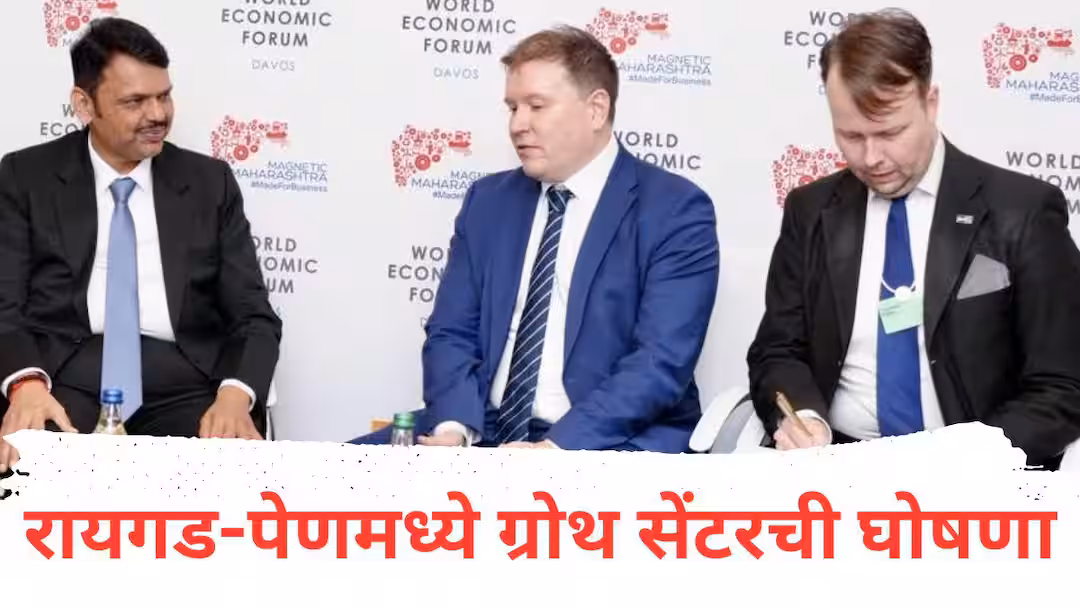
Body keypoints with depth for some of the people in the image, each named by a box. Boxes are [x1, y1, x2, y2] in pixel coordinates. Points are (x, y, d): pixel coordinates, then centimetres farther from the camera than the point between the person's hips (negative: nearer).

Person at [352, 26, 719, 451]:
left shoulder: (676, 212, -5)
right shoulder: (488, 201, 12)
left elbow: (661, 361, -14)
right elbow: (452, 332, 8)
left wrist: (558, 448, -25)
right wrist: (453, 426, -12)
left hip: (609, 445, -4)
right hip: (486, 434, 5)